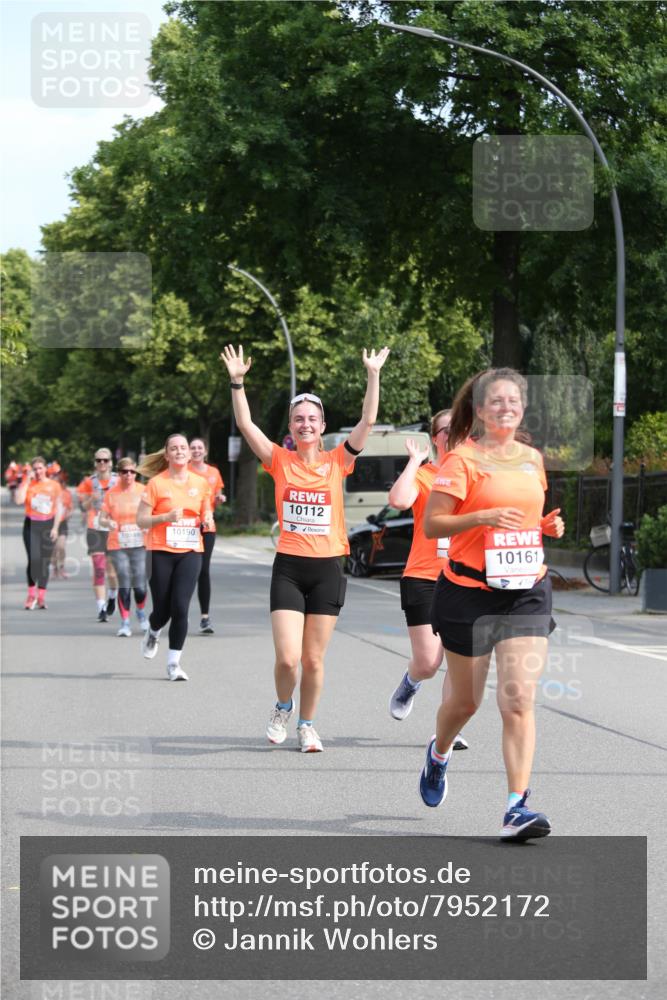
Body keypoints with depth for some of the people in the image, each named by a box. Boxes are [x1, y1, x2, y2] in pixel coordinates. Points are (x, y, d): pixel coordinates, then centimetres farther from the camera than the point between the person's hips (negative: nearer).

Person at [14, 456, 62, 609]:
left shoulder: (54, 486, 4)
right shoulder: (28, 484, 3)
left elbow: (58, 508, 7)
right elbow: (18, 500, -13)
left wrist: (55, 527, -1)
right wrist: (26, 481, -10)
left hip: (48, 525, 1)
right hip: (31, 525, -1)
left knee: (45, 561, 3)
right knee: (33, 559, -14)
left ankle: (41, 597, 11)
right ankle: (31, 594, 0)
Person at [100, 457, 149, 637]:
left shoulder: (143, 491, 3)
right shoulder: (111, 494, 3)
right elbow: (102, 519, 7)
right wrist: (108, 523, -15)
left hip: (139, 544, 0)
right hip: (117, 546, 0)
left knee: (139, 586, -4)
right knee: (124, 586, -5)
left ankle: (141, 612, 26)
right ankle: (125, 623, 6)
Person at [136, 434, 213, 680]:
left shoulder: (200, 483, 7)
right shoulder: (157, 483, -3)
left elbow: (205, 512, 22)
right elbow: (141, 520, -3)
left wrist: (207, 519, -1)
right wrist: (166, 517, -18)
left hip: (190, 552, 2)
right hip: (161, 552, -2)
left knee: (180, 608, -11)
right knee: (163, 609, 3)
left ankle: (174, 662, 0)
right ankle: (152, 633, 41)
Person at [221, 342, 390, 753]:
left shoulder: (337, 462, 3)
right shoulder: (280, 461, 3)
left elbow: (368, 421, -5)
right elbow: (246, 424, -5)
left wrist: (373, 375, -11)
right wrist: (237, 381, -14)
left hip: (327, 569, 1)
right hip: (289, 568, -1)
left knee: (314, 659, 5)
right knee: (288, 658, -9)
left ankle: (307, 725, 24)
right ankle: (283, 708, 21)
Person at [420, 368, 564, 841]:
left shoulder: (533, 459, 11)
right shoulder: (462, 459, -7)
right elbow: (431, 523, -10)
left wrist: (548, 525, 5)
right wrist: (482, 517, -23)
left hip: (526, 590, 3)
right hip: (470, 590, -3)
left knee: (519, 699, -11)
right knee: (465, 699, 12)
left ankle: (517, 807, -13)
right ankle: (439, 753, 46)